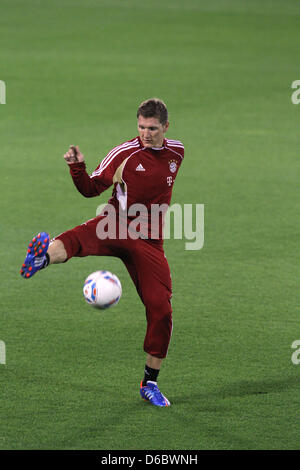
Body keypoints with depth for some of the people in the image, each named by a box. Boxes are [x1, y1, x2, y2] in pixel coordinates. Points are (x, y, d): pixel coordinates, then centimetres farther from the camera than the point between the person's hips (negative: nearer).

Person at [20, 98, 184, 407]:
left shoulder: (176, 152, 7)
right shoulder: (125, 153, -5)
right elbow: (91, 189, 0)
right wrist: (77, 167, -18)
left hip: (149, 242, 3)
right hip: (116, 226, -3)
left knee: (160, 310, -4)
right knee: (78, 238, -39)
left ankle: (150, 384, 11)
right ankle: (46, 255, -73)